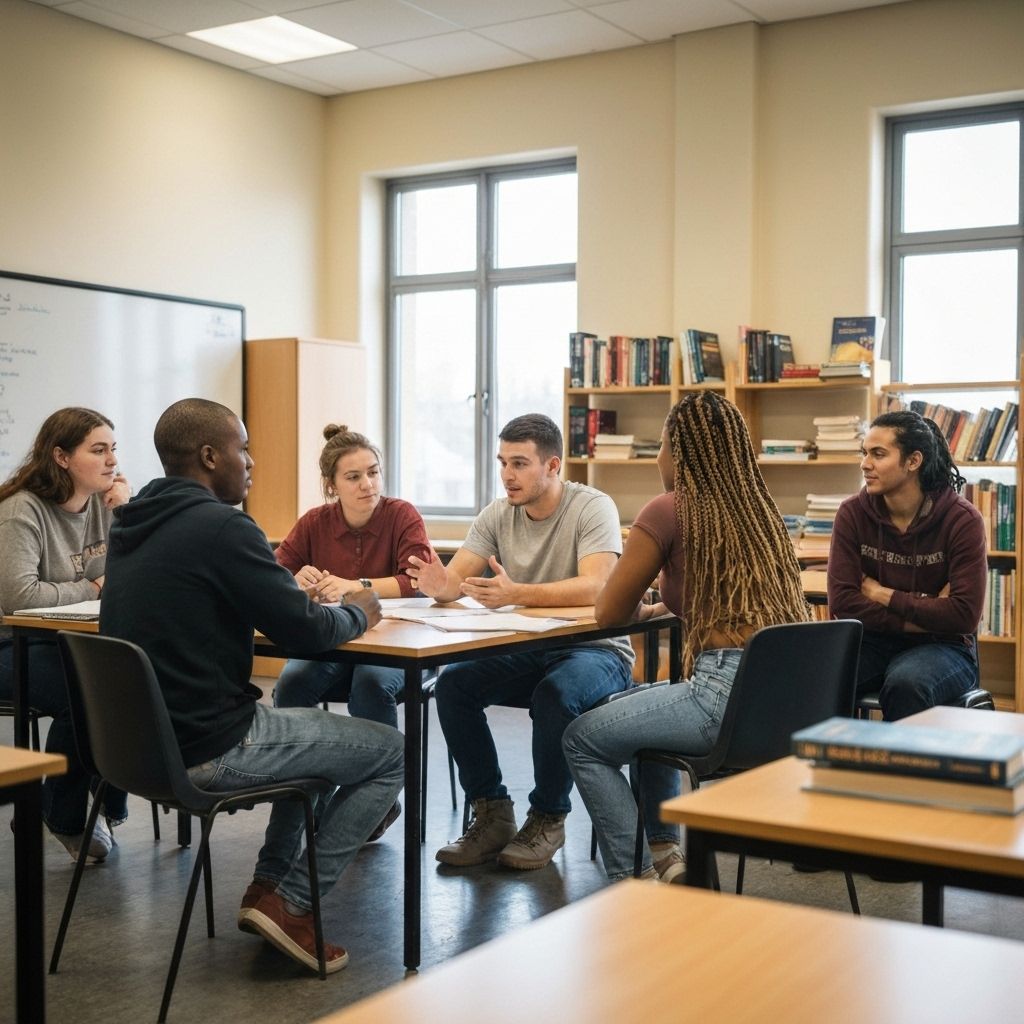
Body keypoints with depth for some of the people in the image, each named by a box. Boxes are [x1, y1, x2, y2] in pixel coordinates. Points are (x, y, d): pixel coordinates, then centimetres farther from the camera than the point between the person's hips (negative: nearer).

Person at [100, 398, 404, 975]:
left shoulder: (131, 525, 9)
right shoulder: (221, 526, -19)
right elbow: (307, 633, -16)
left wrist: (296, 596, 13)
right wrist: (359, 613, 5)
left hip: (143, 738, 9)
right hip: (207, 749, -9)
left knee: (313, 728, 30)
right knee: (391, 752, 5)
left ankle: (269, 886, 26)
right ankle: (292, 904, 5)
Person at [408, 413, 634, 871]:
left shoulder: (592, 508, -14)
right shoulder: (497, 515, 2)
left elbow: (594, 587, -30)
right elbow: (455, 579, -6)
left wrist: (516, 595, -45)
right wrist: (438, 584, -33)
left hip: (595, 650, -5)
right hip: (524, 651, 5)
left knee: (556, 692, -36)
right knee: (452, 683, -18)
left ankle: (548, 818, -12)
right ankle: (492, 813, -4)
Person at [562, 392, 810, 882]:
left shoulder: (670, 511, -6)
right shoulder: (760, 510, 14)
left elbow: (609, 613, 1)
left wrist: (641, 609, 21)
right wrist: (661, 607, 31)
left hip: (728, 694, -8)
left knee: (582, 740, 10)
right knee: (642, 701, 32)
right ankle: (665, 850, 29)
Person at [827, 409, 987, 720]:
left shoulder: (963, 520, -9)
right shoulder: (852, 514, -2)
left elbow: (966, 615, -17)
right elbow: (841, 602, -11)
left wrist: (883, 595, -12)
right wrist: (925, 614, -15)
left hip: (942, 647, -2)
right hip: (874, 641, 2)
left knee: (905, 682, -36)